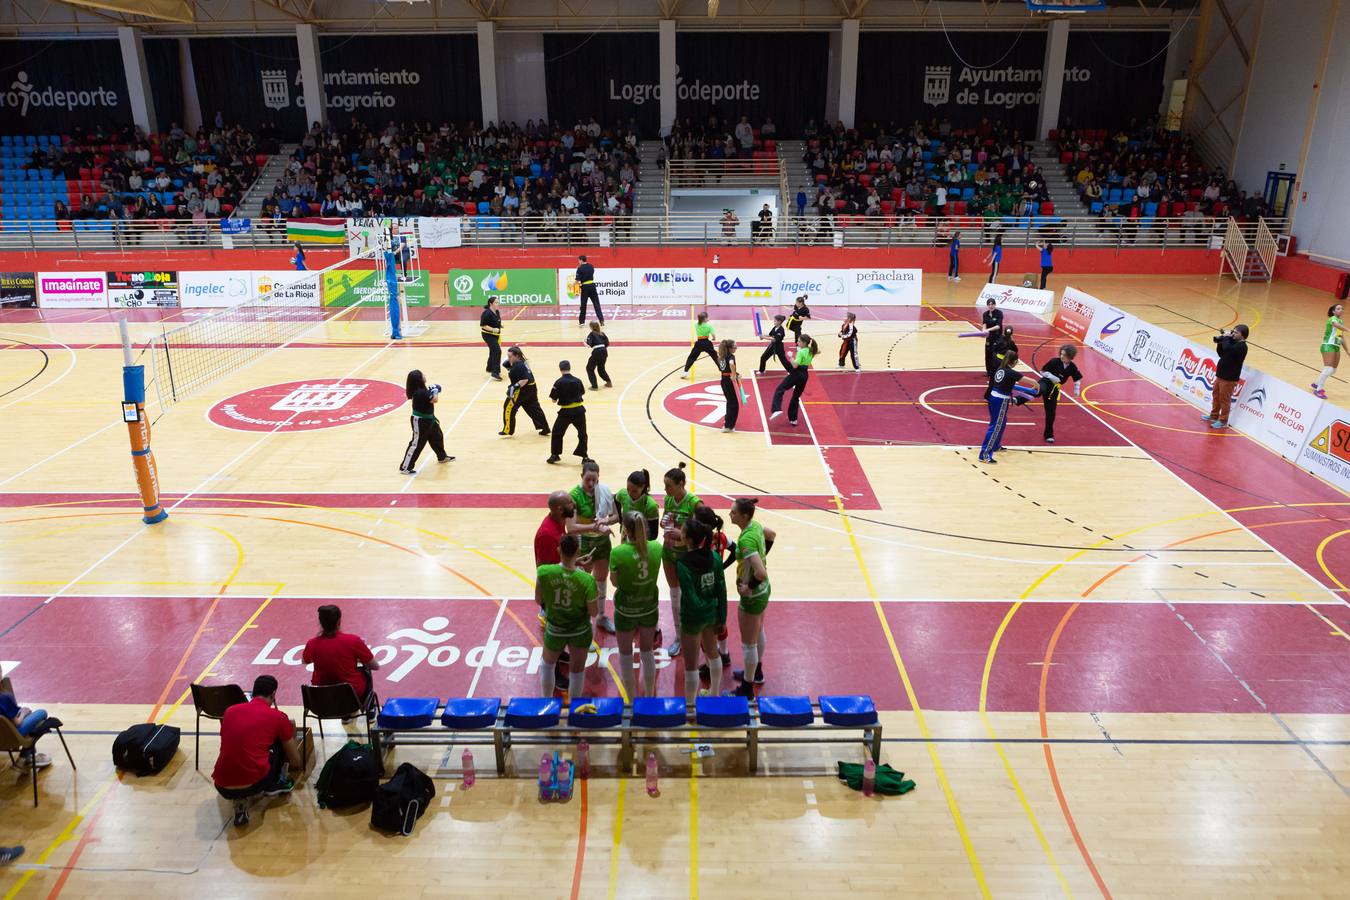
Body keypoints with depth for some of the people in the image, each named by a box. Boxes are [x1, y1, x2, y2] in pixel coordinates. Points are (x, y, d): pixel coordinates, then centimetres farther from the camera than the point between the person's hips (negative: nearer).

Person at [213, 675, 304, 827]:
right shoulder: (278, 717, 4)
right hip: (254, 784, -3)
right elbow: (296, 762, 14)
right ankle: (276, 784, 29)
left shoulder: (230, 711, 13)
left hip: (222, 788, 3)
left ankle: (239, 802, 14)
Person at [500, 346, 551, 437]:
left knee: (509, 407, -1)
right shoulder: (522, 362, 8)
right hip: (531, 388, 10)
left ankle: (508, 430, 5)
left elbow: (525, 379, -27)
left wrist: (514, 387, -31)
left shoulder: (519, 366, -22)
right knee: (534, 408, 16)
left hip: (523, 390, -10)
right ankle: (545, 428, 17)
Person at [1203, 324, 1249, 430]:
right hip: (1220, 375, 9)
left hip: (1229, 378, -9)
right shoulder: (1233, 343, 11)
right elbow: (1221, 353, 15)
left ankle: (1223, 421, 8)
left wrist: (1226, 338, -17)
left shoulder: (1242, 346, -17)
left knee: (1224, 399, -1)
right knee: (1216, 396, 19)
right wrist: (1220, 341, 2)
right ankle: (1214, 416, 33)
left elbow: (1227, 349, -33)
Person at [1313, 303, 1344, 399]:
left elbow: (1342, 337, 22)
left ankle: (1316, 384, 28)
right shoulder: (1332, 319, -9)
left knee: (1333, 370, 12)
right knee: (1328, 369, -16)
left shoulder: (1341, 321, 17)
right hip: (1328, 346, -9)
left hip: (1336, 347, 9)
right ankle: (1318, 390, -11)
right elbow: (1338, 326, -33)